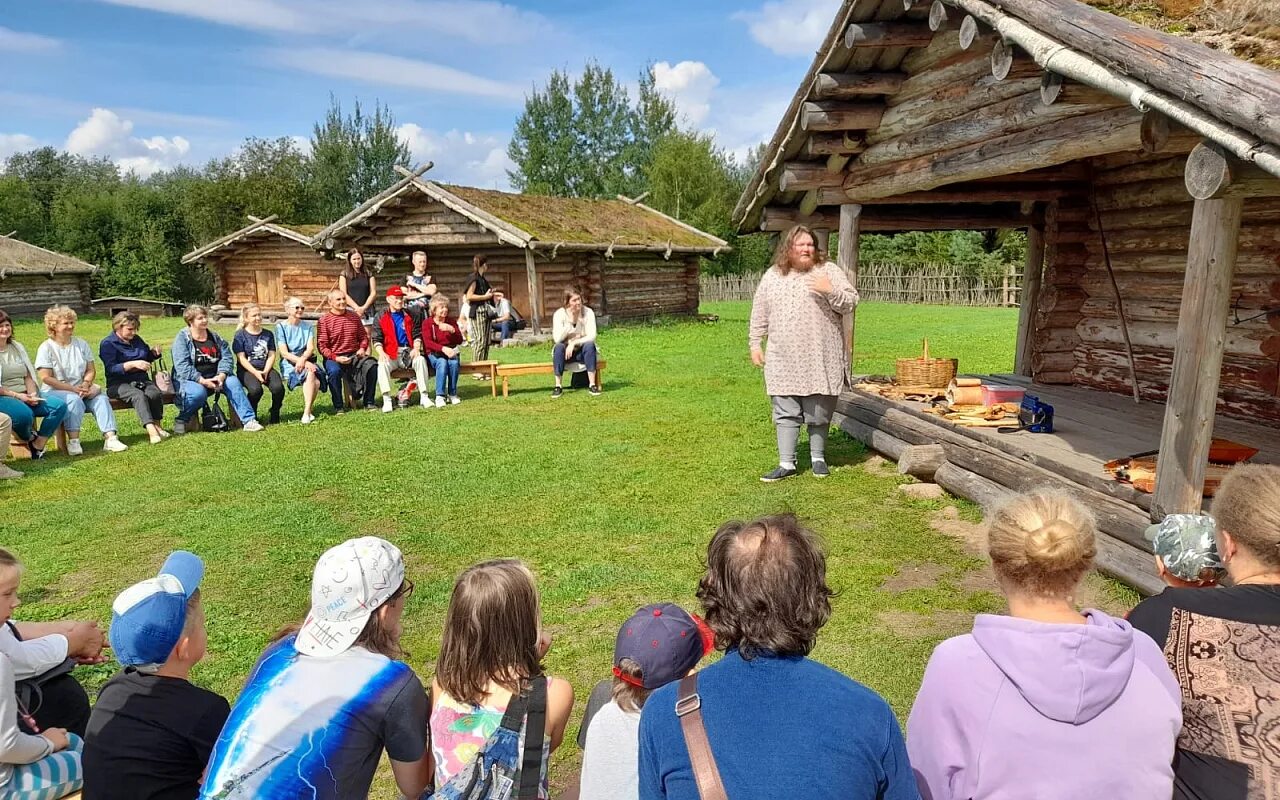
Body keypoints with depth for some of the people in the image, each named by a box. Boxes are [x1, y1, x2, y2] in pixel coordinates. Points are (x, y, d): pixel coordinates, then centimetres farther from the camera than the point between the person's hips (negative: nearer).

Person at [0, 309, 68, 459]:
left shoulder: (17, 347, 16)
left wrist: (32, 394, -5)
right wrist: (17, 396, -17)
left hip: (26, 397, 6)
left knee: (59, 405, -16)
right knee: (24, 414, -37)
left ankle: (38, 446, -12)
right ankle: (30, 439, -3)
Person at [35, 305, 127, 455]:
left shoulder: (81, 344, 11)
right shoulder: (46, 347, -4)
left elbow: (91, 370, 9)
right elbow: (46, 378, -12)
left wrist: (85, 385, -13)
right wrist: (73, 389, -18)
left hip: (80, 389, 4)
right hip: (54, 391, -4)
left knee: (101, 398, -23)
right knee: (75, 400, -34)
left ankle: (110, 438, -34)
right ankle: (73, 441, -31)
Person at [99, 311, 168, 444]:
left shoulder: (136, 339, 18)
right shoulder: (107, 343, -1)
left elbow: (147, 358, 33)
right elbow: (111, 369, -15)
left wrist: (154, 353, 9)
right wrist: (133, 364, -27)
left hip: (142, 380, 5)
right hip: (119, 383, -5)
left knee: (155, 393, -30)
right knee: (139, 395, -37)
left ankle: (156, 425, -18)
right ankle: (151, 430, -49)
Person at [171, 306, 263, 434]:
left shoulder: (215, 336, 10)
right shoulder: (182, 338, -6)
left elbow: (226, 357, 3)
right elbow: (182, 366, -16)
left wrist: (221, 375, -16)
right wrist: (202, 381, -25)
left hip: (214, 378, 5)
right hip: (189, 380, -5)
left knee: (233, 382, -22)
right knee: (198, 392, -37)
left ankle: (248, 420, -25)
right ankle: (181, 420, -10)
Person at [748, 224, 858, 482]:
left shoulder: (828, 271, 2)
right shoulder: (773, 276, 9)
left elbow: (850, 302, -2)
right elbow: (760, 314, 12)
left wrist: (831, 291, -19)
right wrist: (755, 344, 8)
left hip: (821, 358, -2)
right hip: (784, 359, 2)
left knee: (818, 411, 7)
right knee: (786, 412, 3)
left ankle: (818, 458, 25)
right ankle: (786, 464, 10)